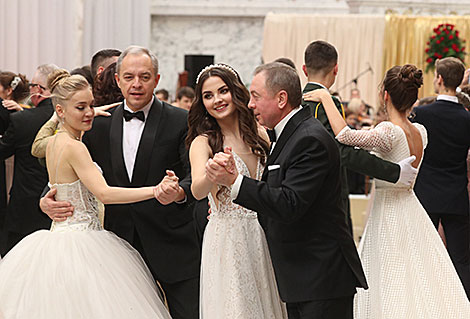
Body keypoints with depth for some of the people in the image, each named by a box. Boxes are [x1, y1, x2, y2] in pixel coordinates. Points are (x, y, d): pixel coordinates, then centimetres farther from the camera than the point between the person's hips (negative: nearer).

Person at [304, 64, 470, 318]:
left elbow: (345, 136, -35)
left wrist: (326, 97, -26)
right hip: (412, 210, 7)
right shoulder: (421, 132, 1)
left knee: (391, 293, 0)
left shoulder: (389, 132, -22)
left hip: (388, 212, -7)